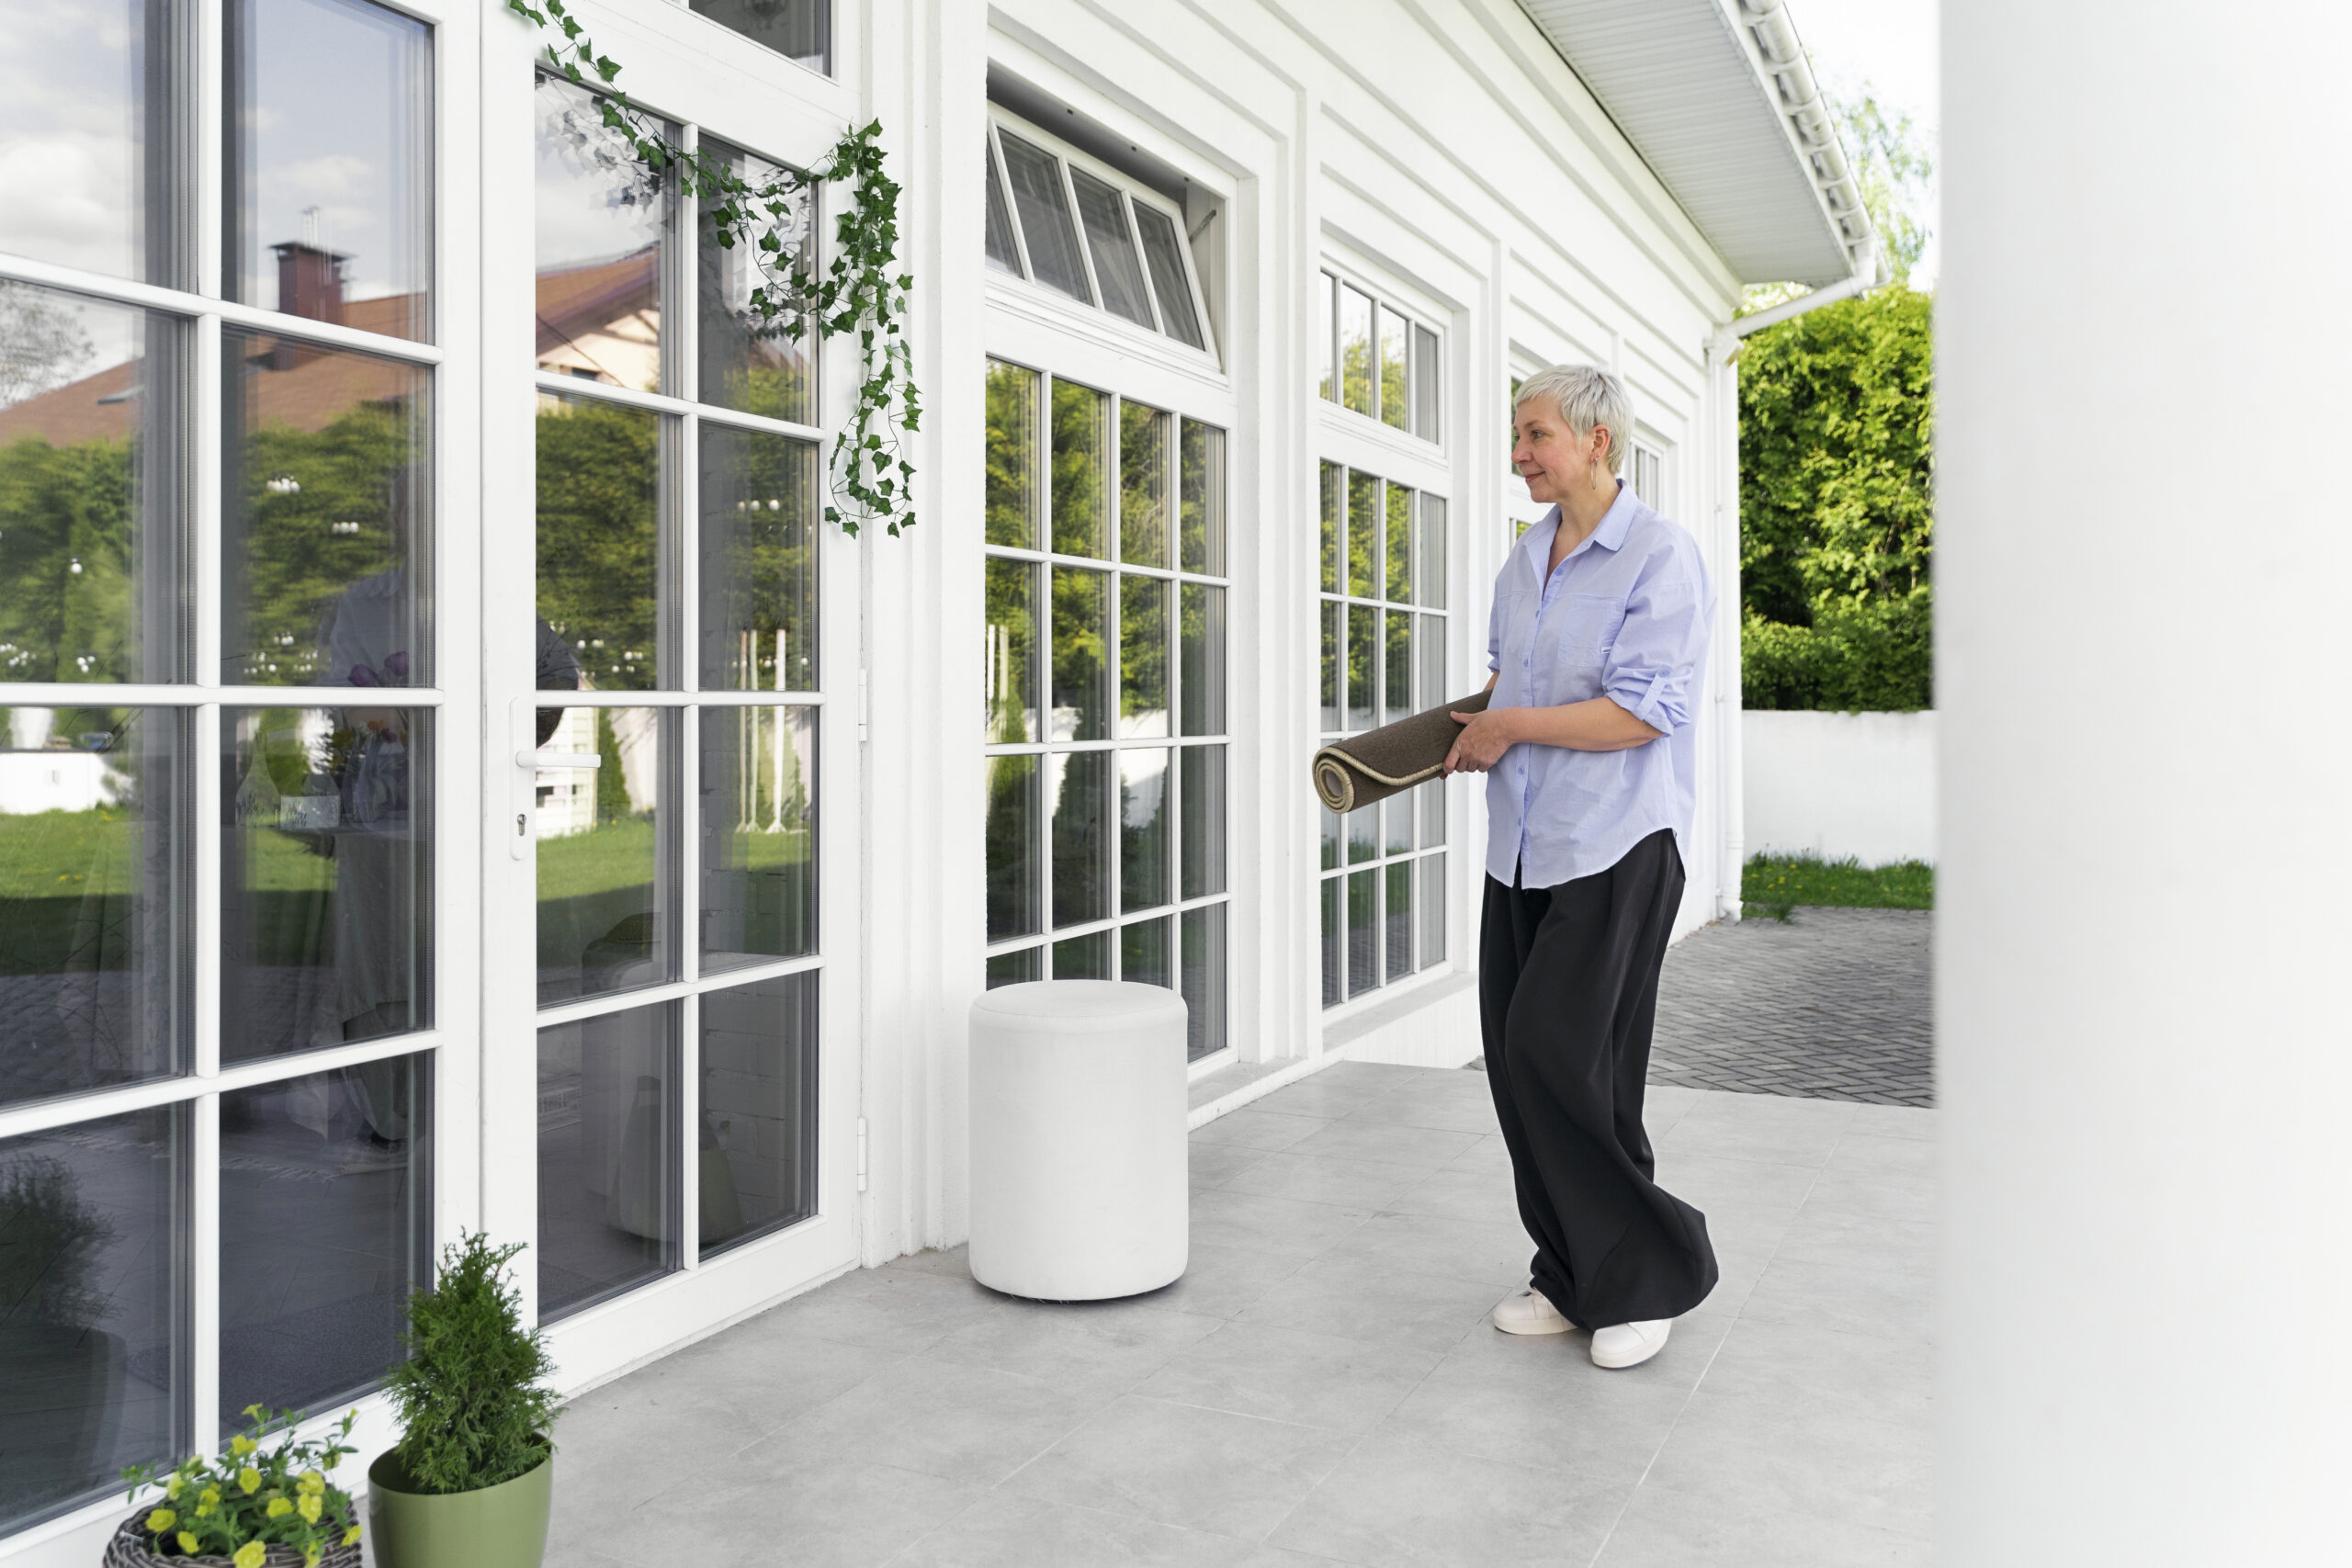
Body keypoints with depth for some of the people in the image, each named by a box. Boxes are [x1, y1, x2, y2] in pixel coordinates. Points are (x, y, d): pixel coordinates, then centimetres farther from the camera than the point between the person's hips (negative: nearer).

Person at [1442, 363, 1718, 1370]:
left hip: (1617, 848, -8)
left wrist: (1511, 727, -12)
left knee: (1558, 1056, -11)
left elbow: (1642, 712, -18)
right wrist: (1463, 733, 8)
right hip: (1524, 849, 8)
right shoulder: (1523, 562, 15)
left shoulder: (1661, 557, -9)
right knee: (1518, 1060, 6)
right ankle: (1572, 1279, 21)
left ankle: (1650, 1275, 9)